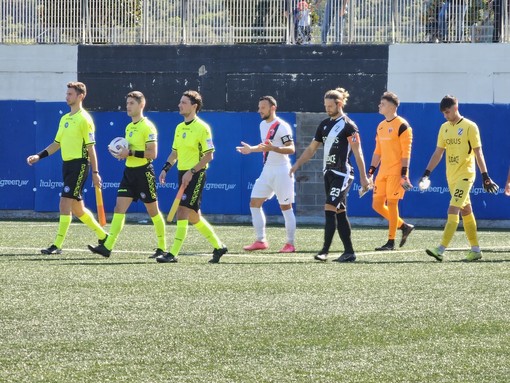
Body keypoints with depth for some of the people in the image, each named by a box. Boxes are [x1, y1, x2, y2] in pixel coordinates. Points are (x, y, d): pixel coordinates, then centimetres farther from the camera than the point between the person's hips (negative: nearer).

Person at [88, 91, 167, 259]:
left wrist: (131, 152, -19)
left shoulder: (147, 127, -12)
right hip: (129, 171, 8)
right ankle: (107, 246, -10)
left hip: (144, 172, -8)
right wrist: (122, 153, 5)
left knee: (153, 211, 3)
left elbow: (152, 153, -18)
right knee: (119, 208, -3)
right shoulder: (129, 127, 14)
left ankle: (162, 248, 15)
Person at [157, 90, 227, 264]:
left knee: (182, 212, -14)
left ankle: (173, 254, -15)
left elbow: (208, 155, -13)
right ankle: (218, 246, 26)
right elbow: (175, 152, 20)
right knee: (193, 216, 13)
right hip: (183, 174, 9)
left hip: (196, 175, -9)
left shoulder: (202, 128, -11)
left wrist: (191, 172, -20)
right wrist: (165, 169, 6)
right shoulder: (179, 127, 12)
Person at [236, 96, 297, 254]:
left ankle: (290, 243, 4)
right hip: (267, 170, 8)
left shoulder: (282, 126, -14)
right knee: (254, 203, 2)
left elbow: (291, 149, -21)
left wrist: (272, 148, -33)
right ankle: (260, 241, 7)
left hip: (281, 171, -8)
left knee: (286, 207, -3)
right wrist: (252, 149, 18)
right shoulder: (263, 125, 13)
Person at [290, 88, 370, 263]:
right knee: (340, 213, 8)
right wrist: (297, 164, 8)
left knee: (330, 209, -16)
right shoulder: (324, 125, 13)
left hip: (342, 174, -8)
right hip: (329, 174, 8)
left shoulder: (348, 125, -9)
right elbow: (312, 148, 18)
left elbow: (357, 153, -10)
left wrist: (363, 177, -12)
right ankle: (349, 252, 12)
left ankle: (325, 251, -18)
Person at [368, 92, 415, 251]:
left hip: (396, 172, -8)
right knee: (377, 205, 4)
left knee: (392, 204, -7)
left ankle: (391, 242, -1)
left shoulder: (401, 125, -9)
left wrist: (404, 174, -19)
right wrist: (371, 171, 16)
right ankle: (404, 226, 19)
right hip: (383, 172, 8)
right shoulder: (380, 127, 15)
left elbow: (406, 152, -13)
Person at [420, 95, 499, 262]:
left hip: (465, 175, -7)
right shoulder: (444, 128, 10)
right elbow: (438, 153, 13)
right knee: (466, 212, 11)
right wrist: (427, 173, 4)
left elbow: (478, 152, -8)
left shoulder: (469, 127, -8)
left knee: (453, 210, -15)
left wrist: (485, 176, -11)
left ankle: (441, 250, -23)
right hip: (451, 176, 7)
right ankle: (475, 249, 18)